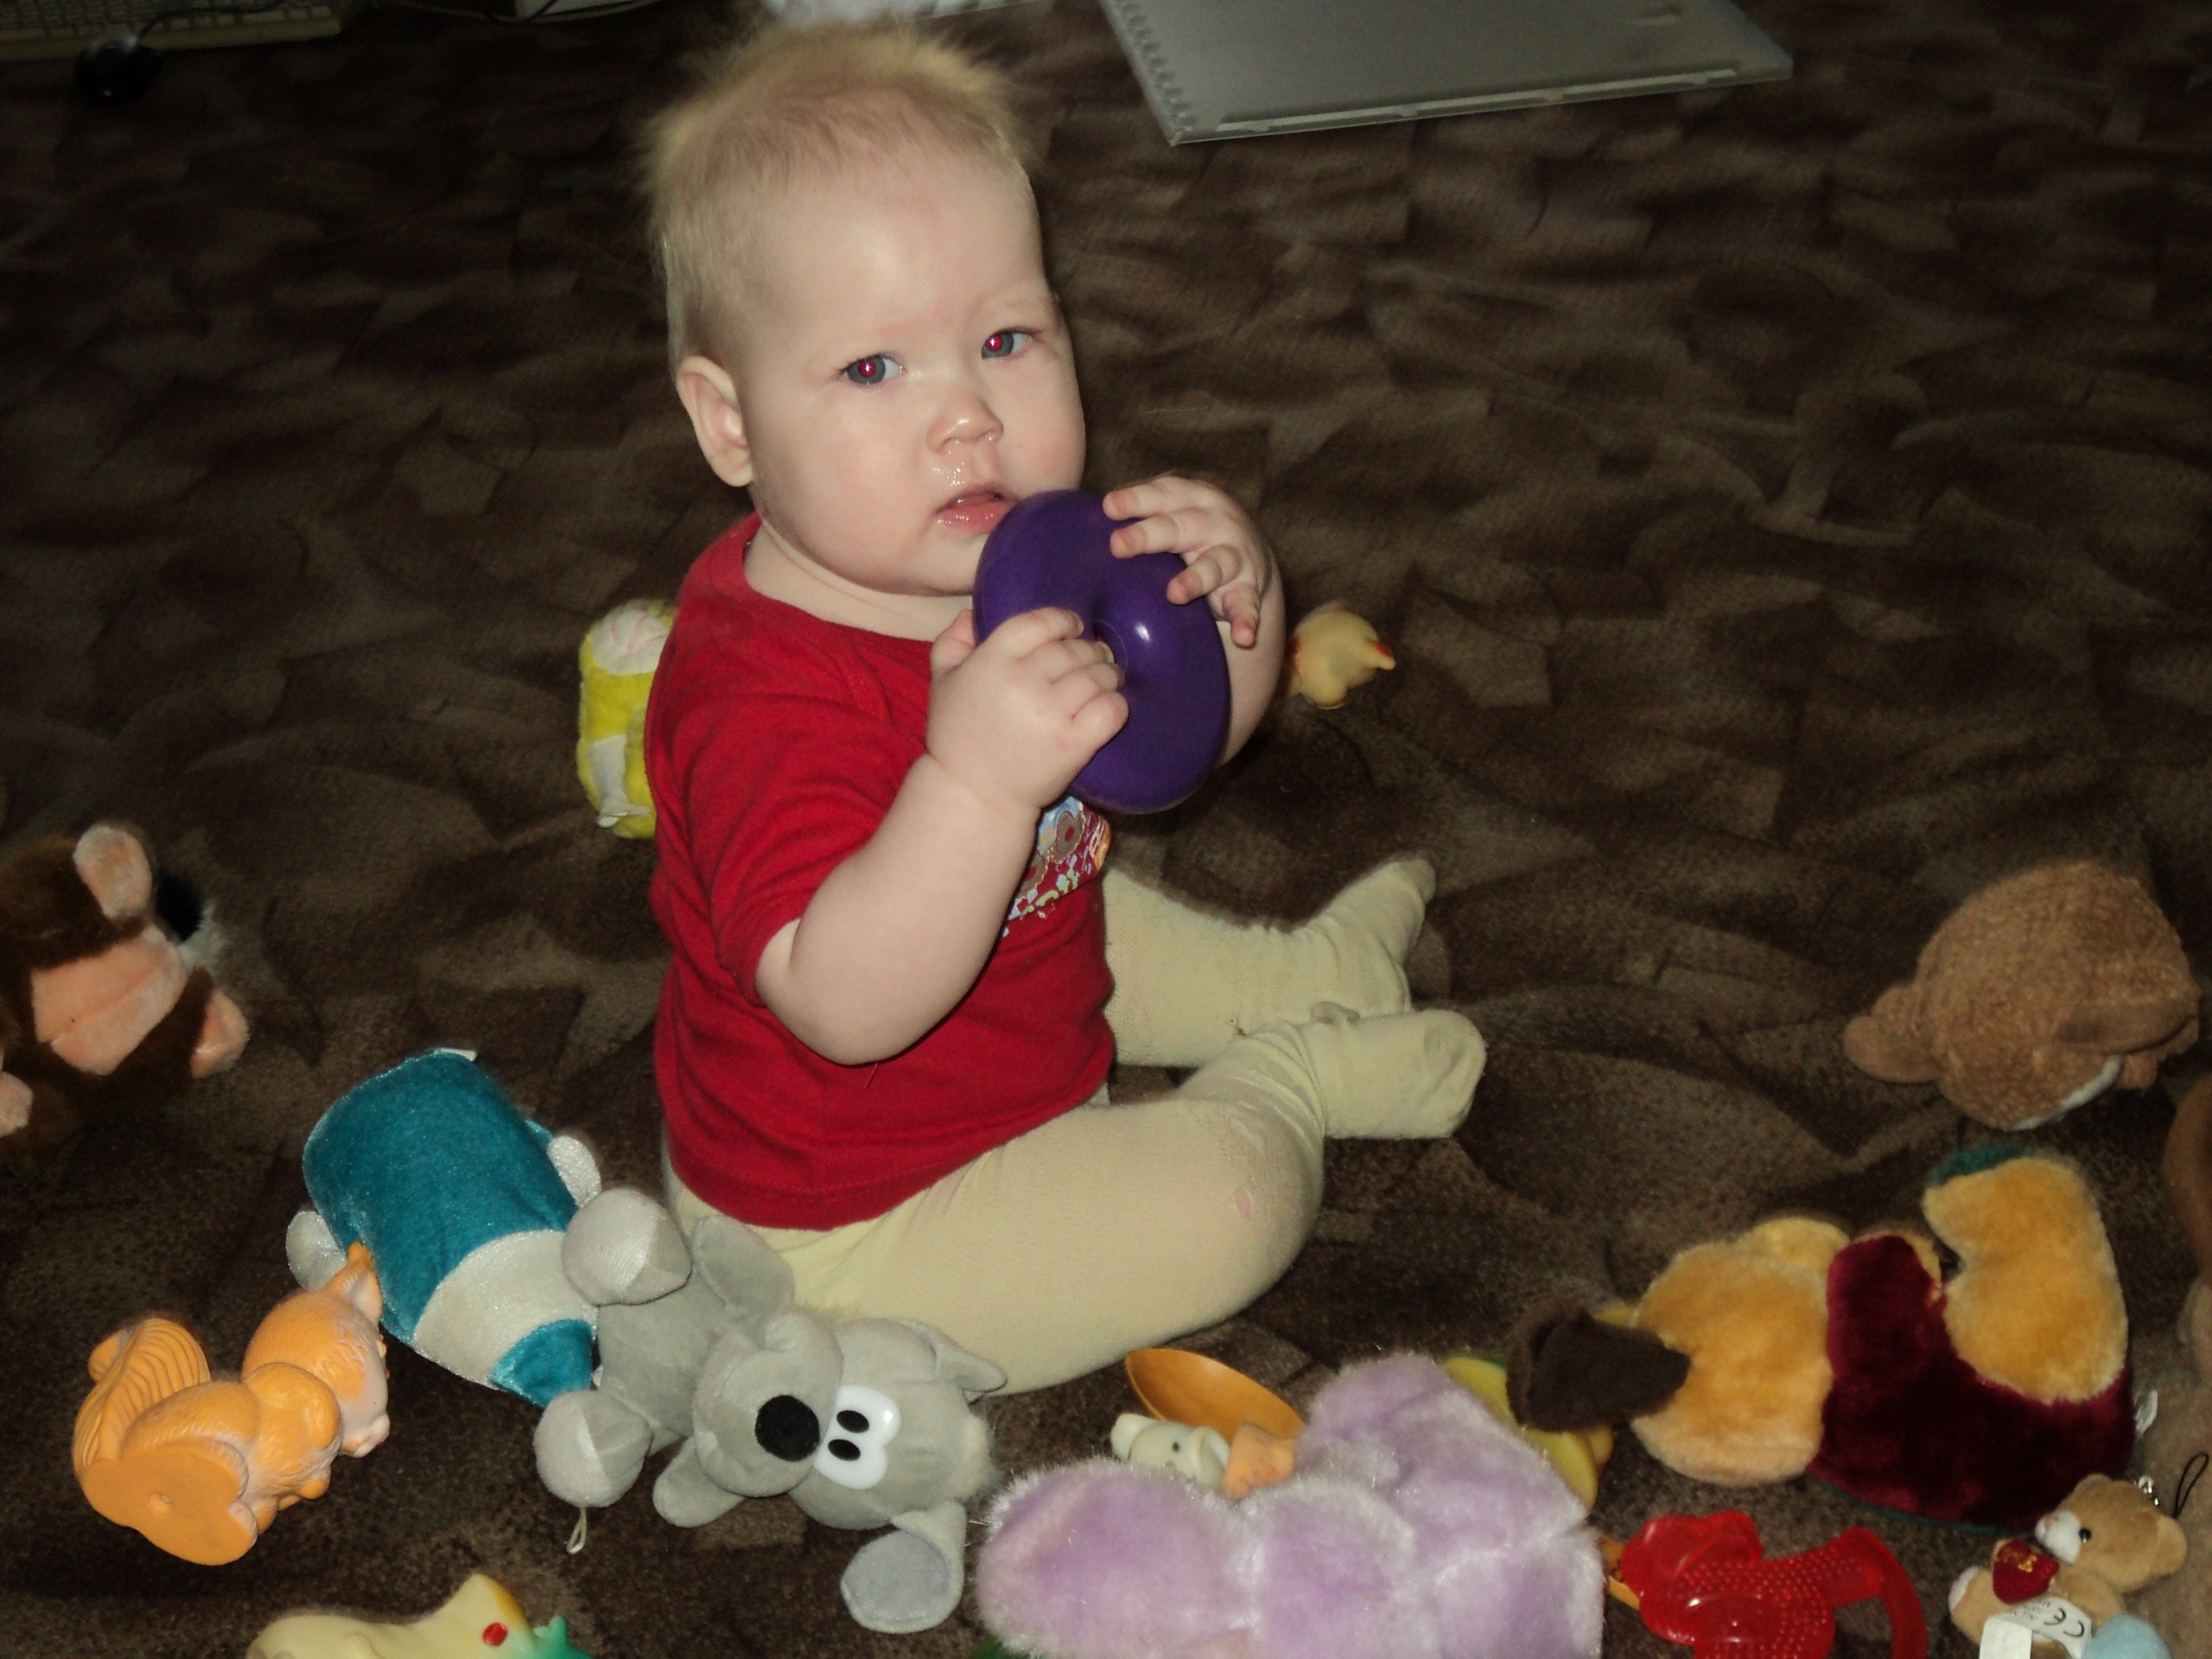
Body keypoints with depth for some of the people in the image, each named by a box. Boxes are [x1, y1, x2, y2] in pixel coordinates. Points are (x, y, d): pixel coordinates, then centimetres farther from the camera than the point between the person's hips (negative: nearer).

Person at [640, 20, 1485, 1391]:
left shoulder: (1021, 559, -8)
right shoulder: (763, 695, -36)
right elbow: (847, 1005, -45)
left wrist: (1238, 603, -17)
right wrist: (977, 781, -57)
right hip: (847, 1229, -9)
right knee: (1227, 1202, -13)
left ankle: (1289, 978, 52)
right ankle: (1287, 1077, 16)